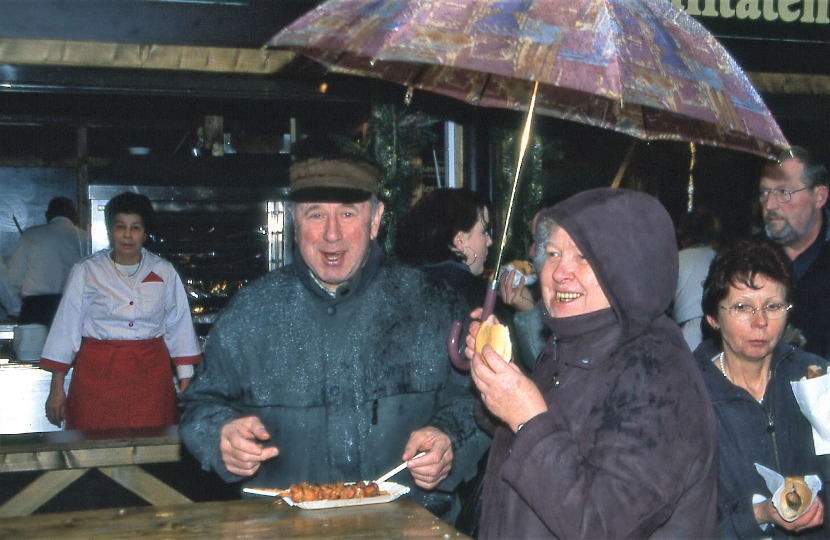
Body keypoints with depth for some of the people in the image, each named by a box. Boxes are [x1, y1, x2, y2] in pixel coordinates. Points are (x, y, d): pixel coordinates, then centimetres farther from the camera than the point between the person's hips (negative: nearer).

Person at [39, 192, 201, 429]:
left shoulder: (164, 273, 8)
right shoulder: (86, 272, 4)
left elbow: (179, 327, 11)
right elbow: (66, 327, 4)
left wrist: (186, 380, 8)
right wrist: (57, 388, 2)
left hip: (150, 374, 1)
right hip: (97, 375, -1)